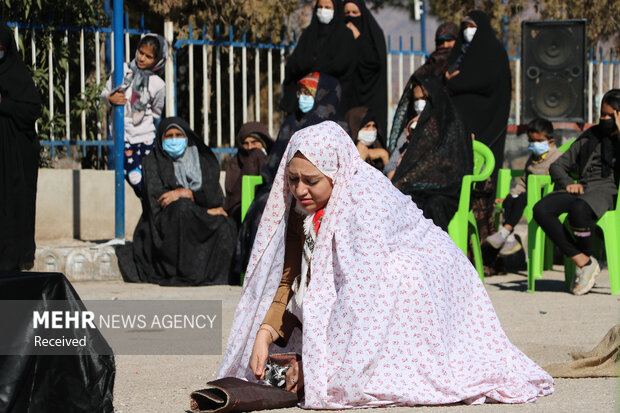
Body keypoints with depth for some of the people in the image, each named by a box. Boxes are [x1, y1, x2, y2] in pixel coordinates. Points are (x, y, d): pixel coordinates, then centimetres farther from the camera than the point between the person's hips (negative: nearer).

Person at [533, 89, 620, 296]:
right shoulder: (591, 136, 25)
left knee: (578, 209, -40)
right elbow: (558, 165, 24)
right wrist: (568, 184, 3)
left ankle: (588, 260, -13)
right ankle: (582, 262, -25)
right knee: (541, 210, -26)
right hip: (581, 188, 5)